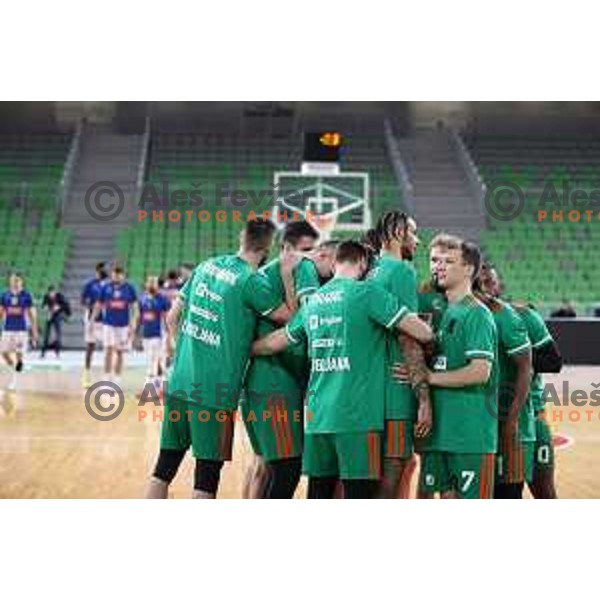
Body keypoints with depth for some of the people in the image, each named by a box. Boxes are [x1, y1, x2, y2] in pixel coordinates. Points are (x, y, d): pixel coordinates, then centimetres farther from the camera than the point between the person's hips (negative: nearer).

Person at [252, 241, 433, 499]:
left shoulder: (313, 300, 12)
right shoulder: (366, 293, -6)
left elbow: (275, 342, 26)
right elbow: (423, 333, -9)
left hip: (317, 416, 6)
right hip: (357, 416, -6)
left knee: (318, 496, 10)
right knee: (358, 493, -2)